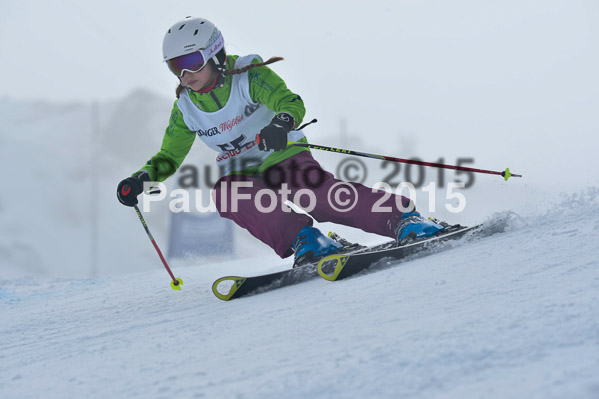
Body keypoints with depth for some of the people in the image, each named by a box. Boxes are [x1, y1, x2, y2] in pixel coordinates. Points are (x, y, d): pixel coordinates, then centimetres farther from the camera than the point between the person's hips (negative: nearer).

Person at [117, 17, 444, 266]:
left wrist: (282, 122, -52)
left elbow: (292, 103, -28)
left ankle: (403, 219, -27)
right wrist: (140, 179, -8)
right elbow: (168, 157, 12)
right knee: (224, 193, -31)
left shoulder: (247, 76, -13)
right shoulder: (186, 108, 1)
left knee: (322, 194, -33)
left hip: (286, 159, -4)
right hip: (245, 177, 4)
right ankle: (302, 239, -36)